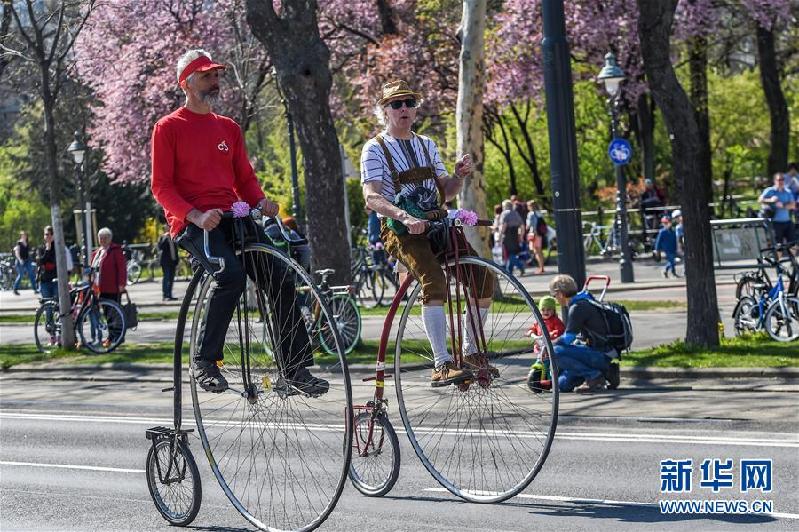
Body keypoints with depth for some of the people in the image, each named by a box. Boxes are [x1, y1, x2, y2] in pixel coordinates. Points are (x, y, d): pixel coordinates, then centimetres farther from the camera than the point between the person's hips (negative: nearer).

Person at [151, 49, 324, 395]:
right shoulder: (168, 128, 5)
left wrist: (261, 201, -2)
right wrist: (196, 216, -19)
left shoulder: (228, 128, 21)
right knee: (232, 274, -32)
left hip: (233, 217, 6)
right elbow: (161, 186, -2)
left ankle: (295, 372, -8)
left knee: (280, 278, -12)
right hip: (193, 223, -5)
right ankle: (204, 361, -17)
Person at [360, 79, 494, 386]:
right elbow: (372, 198, -15)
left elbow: (445, 192, 18)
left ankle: (470, 353, 3)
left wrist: (459, 176, -5)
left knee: (483, 276, -13)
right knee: (434, 280, -32)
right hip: (401, 231, -6)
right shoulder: (375, 149, -1)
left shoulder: (427, 145, 19)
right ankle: (442, 366, -33)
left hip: (436, 225, 6)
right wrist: (404, 217, -32)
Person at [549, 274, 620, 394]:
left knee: (555, 352, -22)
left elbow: (568, 338, -19)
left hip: (601, 355, -10)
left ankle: (594, 376, -14)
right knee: (563, 384, 12)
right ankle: (605, 371, 11)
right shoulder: (585, 302, 14)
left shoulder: (578, 307, -16)